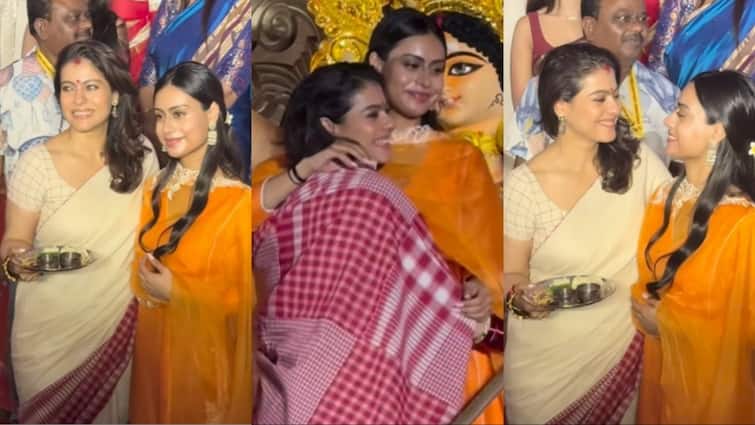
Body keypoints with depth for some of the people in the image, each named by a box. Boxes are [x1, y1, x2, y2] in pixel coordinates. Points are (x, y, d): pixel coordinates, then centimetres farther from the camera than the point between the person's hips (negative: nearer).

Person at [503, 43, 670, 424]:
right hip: (549, 353, -2)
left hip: (622, 343, 3)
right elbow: (513, 273, -6)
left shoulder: (637, 160, -7)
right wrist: (523, 296, -26)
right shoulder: (524, 185, -14)